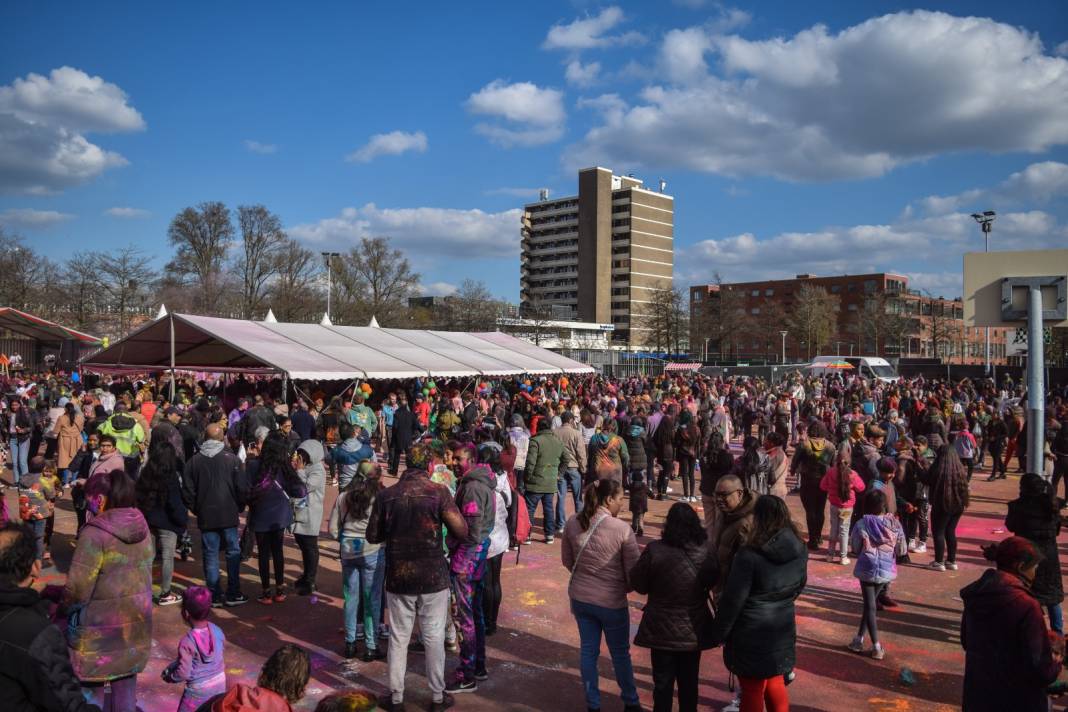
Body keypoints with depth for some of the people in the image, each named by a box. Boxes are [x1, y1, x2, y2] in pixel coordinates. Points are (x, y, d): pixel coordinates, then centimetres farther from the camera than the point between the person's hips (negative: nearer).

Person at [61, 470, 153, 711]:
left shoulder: (95, 533, -21)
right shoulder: (141, 526, 0)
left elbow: (78, 589, -19)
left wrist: (62, 608, 1)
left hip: (100, 630, -6)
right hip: (135, 624, 6)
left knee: (94, 690, 12)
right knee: (125, 688, 19)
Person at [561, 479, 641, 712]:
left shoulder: (572, 524, -6)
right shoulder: (622, 529, -20)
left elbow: (567, 561, 6)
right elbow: (632, 572, -12)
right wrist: (624, 588, 8)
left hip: (580, 597, 4)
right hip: (611, 601, -4)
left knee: (588, 651, 17)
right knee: (620, 653, 17)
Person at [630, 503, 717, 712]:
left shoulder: (655, 550, -22)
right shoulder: (706, 551, -14)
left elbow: (638, 584, -10)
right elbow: (713, 582, 3)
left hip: (662, 629, -2)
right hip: (693, 629, 2)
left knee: (663, 682, 15)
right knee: (689, 681, 20)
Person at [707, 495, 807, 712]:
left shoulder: (749, 555, -25)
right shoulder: (800, 551, -7)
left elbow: (732, 600, -18)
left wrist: (718, 633, -4)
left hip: (752, 637, -5)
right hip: (782, 633, 5)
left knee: (752, 691, 12)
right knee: (776, 686, 24)